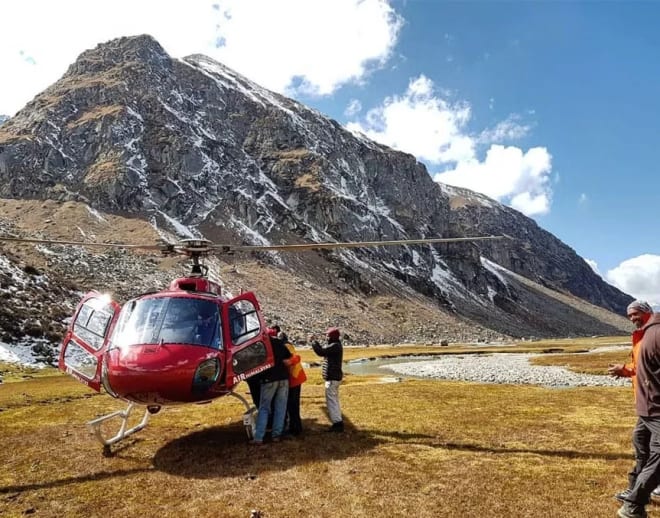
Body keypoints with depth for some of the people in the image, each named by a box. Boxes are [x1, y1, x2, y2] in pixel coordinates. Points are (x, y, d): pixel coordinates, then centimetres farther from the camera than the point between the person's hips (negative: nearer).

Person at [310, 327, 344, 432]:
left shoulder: (335, 346, -20)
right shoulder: (335, 345, 13)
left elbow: (321, 352, -25)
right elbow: (324, 350, 19)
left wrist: (313, 341, -14)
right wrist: (315, 341, 10)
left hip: (332, 378, -11)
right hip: (334, 376, 11)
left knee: (331, 400, -6)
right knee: (334, 400, 17)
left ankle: (338, 423, -3)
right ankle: (338, 423, 24)